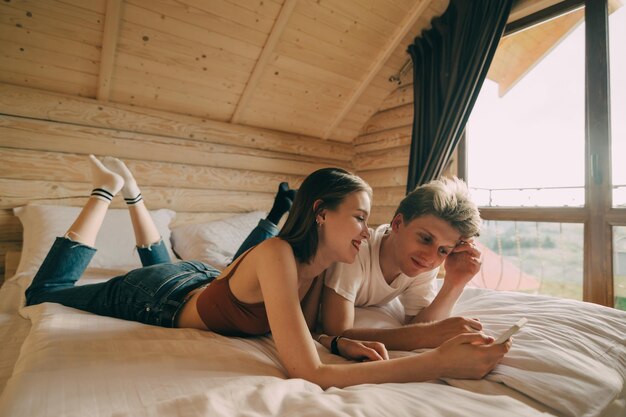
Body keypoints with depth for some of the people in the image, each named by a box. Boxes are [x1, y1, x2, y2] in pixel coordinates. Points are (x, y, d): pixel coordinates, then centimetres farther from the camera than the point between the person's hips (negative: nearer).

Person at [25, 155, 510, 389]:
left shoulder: (320, 263, -18)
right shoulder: (277, 255, -42)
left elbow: (302, 328, -4)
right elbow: (308, 372, -45)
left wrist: (342, 342, -25)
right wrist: (439, 362, -45)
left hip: (204, 279, 6)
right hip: (163, 298, -5)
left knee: (163, 263, 41)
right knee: (42, 293, 20)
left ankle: (132, 191, 43)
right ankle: (108, 189, 23)